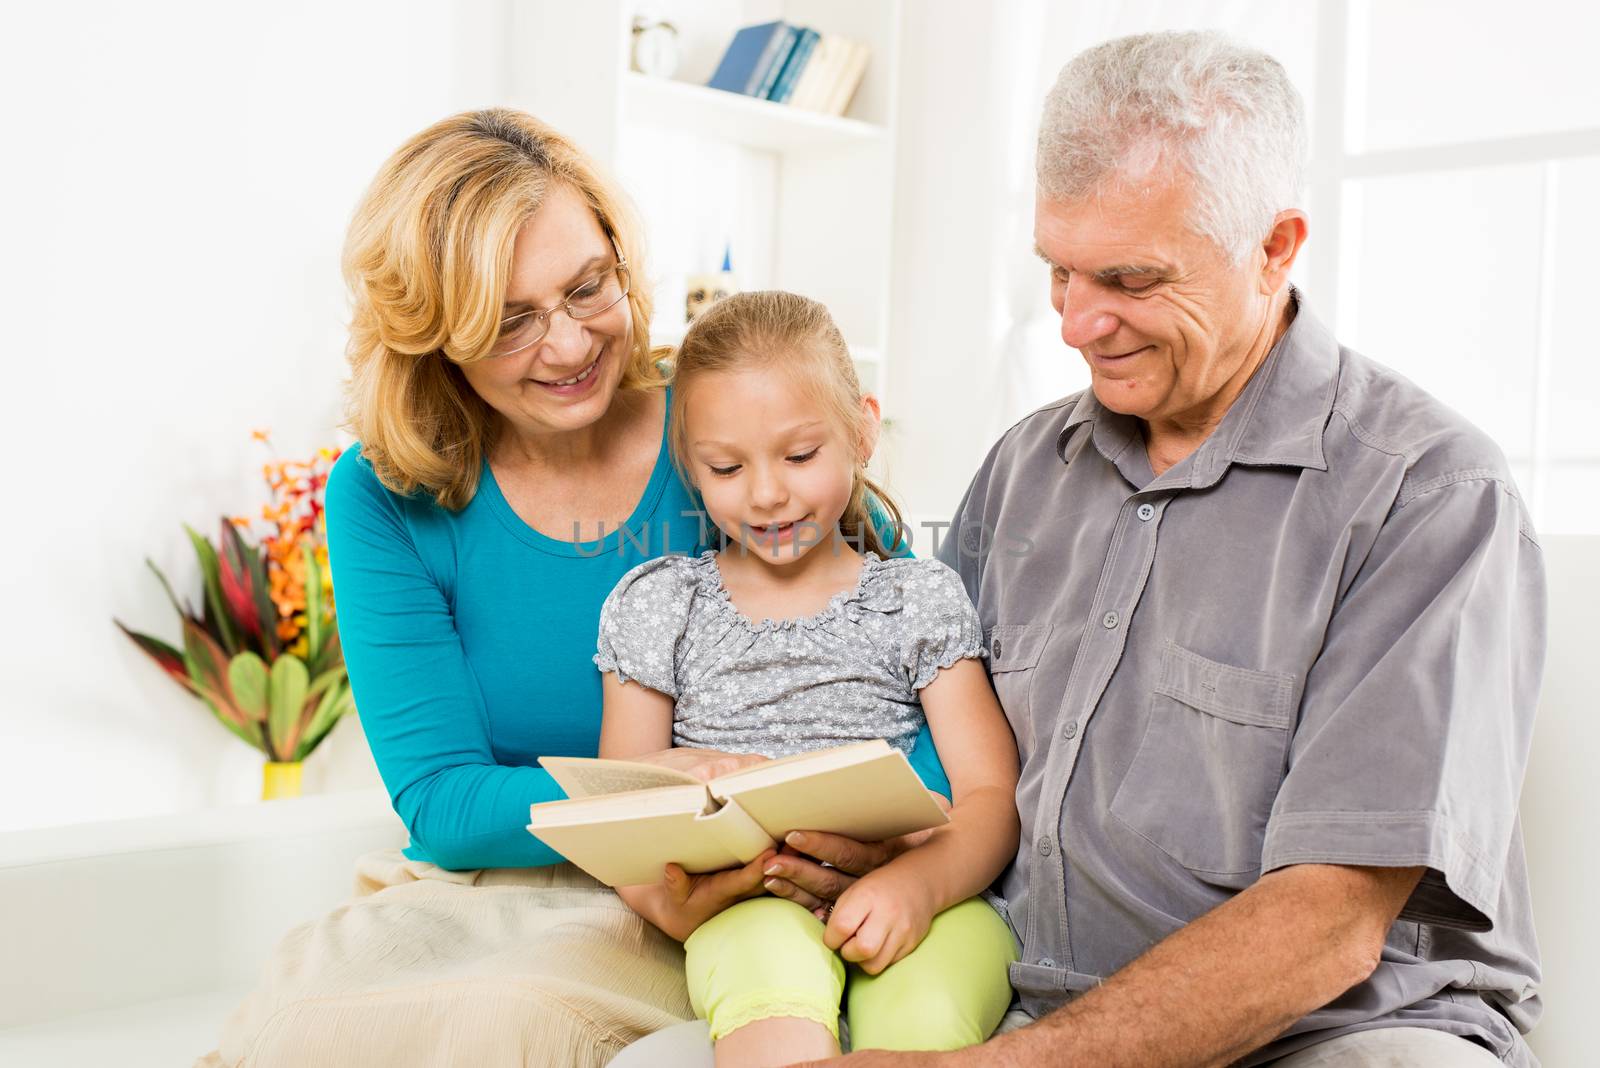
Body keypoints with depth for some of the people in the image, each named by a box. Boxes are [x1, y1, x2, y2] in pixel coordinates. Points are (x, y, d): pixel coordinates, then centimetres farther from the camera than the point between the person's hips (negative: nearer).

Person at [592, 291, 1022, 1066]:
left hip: (913, 906, 0)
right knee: (773, 976, -35)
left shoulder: (920, 601, 11)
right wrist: (660, 894, -13)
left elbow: (991, 794, 3)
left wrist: (919, 882, -20)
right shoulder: (658, 607, 13)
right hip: (745, 907, 0)